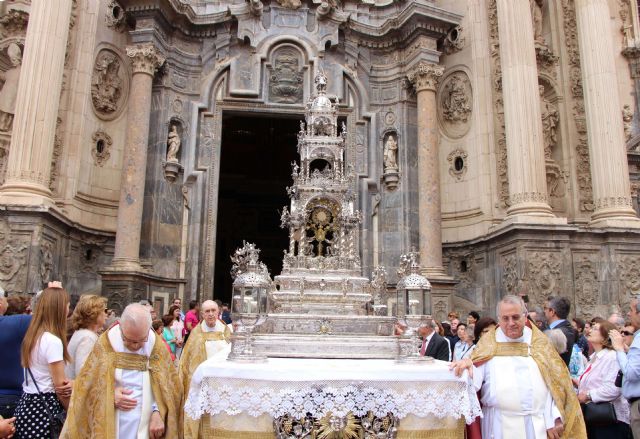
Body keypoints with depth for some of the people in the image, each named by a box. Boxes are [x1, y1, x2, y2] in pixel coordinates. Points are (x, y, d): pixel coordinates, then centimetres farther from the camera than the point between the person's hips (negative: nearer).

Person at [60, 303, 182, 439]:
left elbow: (167, 386, -1)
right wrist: (109, 394, -15)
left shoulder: (158, 347, -7)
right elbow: (87, 383, 1)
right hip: (108, 428, 0)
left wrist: (158, 412, -16)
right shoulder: (104, 344, -8)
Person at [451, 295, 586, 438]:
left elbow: (554, 384, 1)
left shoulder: (539, 342, 6)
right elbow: (475, 380, -7)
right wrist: (468, 365, -27)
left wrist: (553, 419, -8)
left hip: (538, 424, 1)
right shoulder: (489, 344, 2)